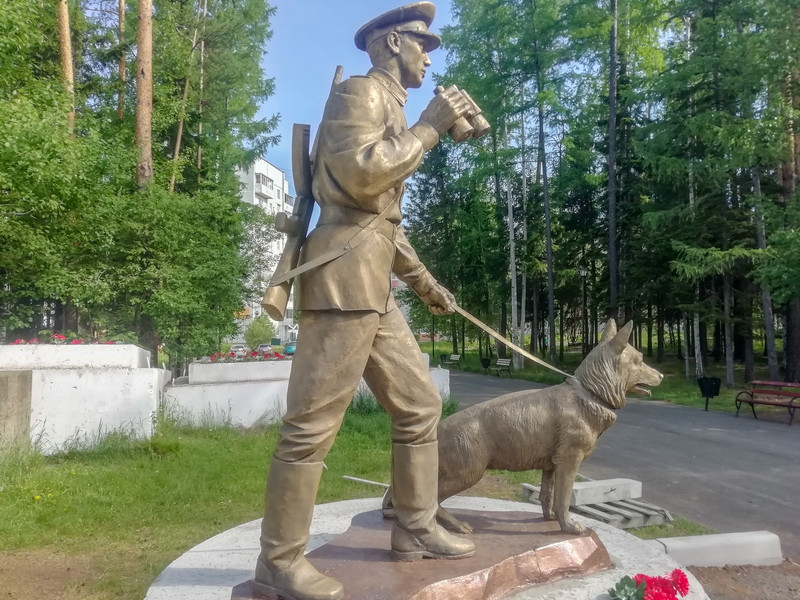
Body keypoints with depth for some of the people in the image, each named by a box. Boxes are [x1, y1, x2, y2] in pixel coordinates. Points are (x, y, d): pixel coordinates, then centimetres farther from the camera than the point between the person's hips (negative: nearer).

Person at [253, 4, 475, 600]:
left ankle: (415, 529, 25)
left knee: (419, 404, 13)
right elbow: (359, 174, -19)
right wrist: (429, 126, -9)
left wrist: (426, 284, 28)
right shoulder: (359, 90, -1)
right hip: (344, 276, -10)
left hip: (374, 287, 10)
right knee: (314, 423, -6)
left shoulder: (392, 111, 27)